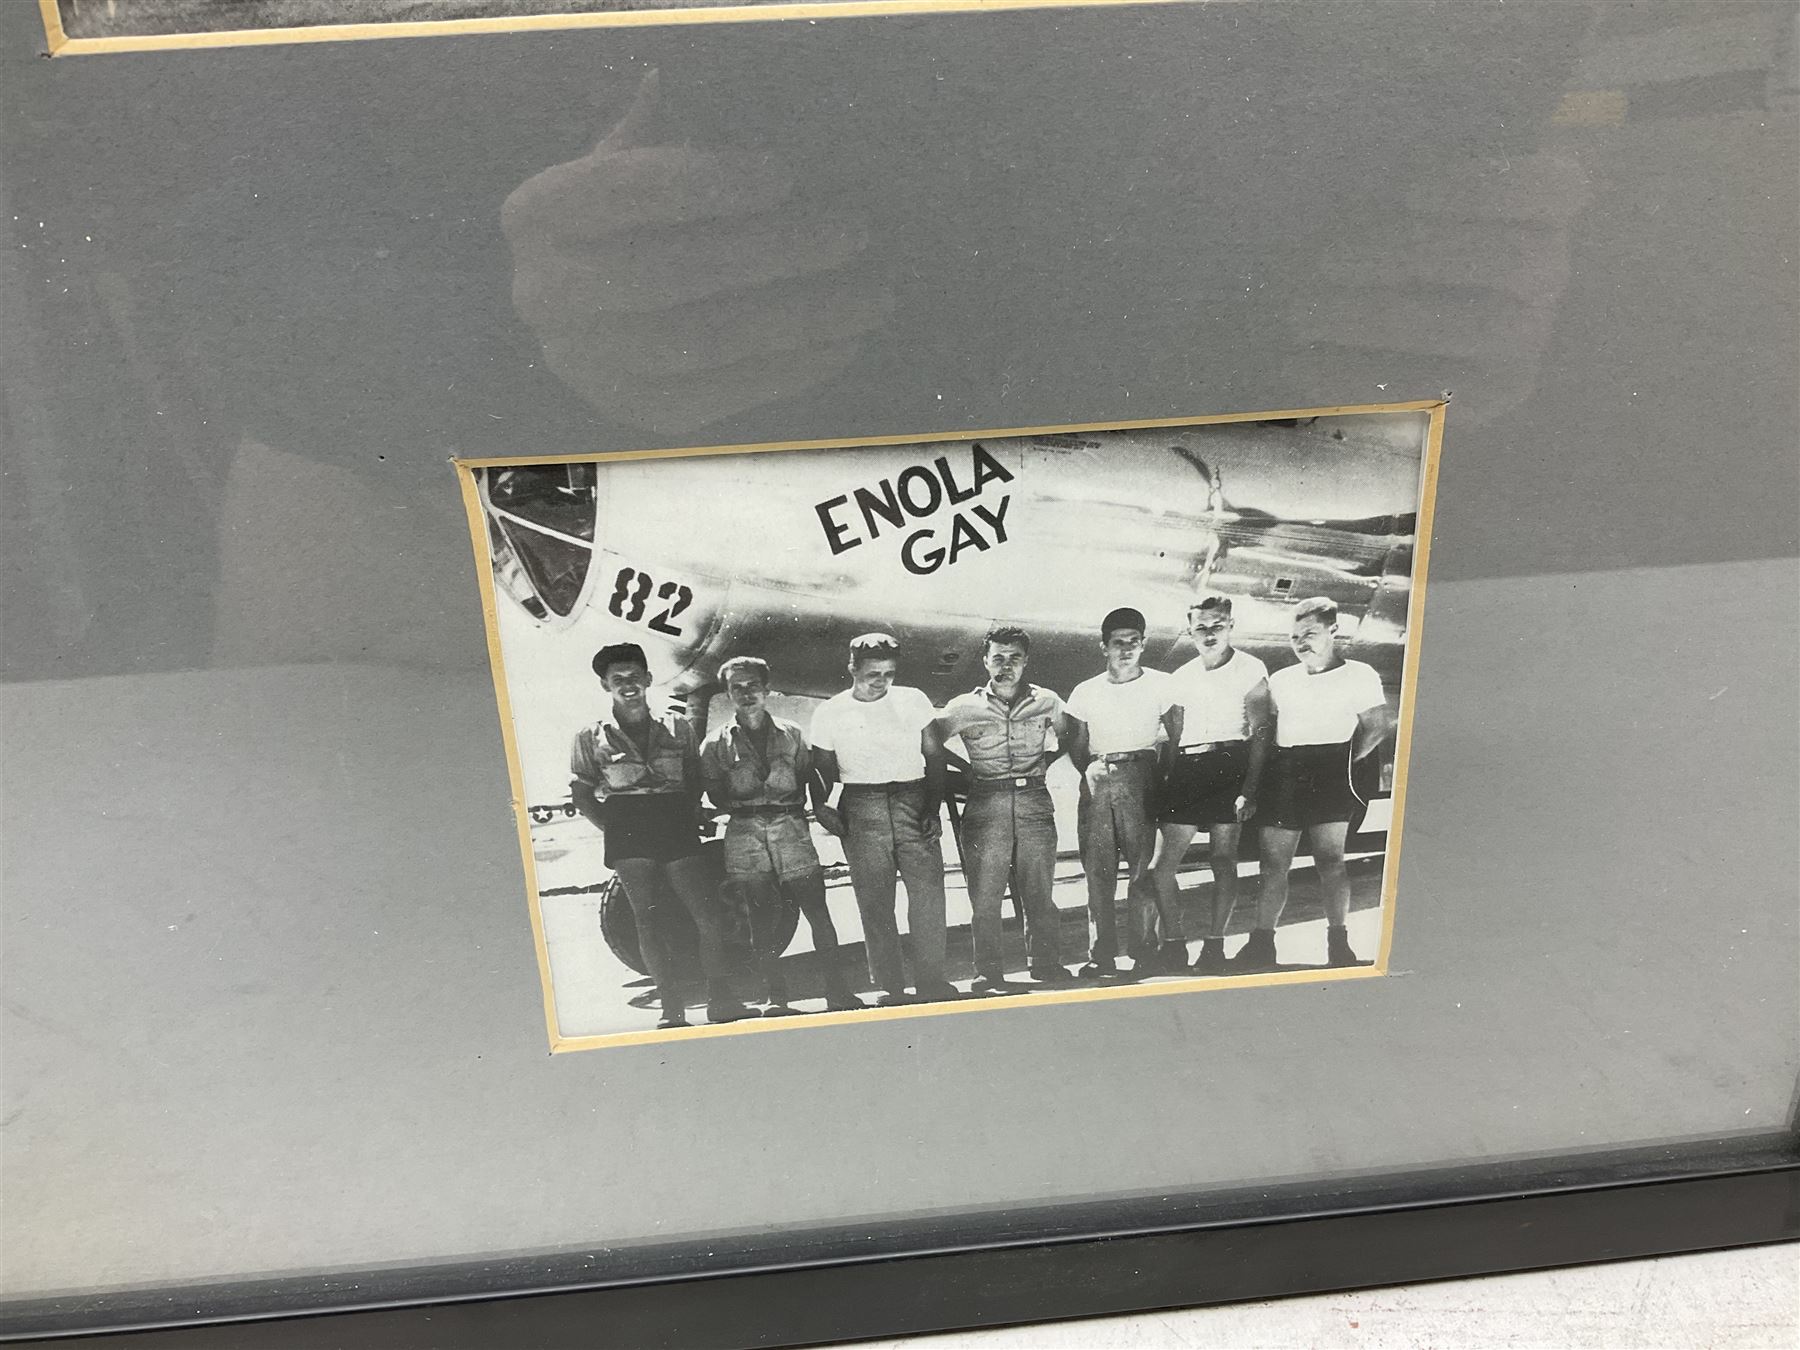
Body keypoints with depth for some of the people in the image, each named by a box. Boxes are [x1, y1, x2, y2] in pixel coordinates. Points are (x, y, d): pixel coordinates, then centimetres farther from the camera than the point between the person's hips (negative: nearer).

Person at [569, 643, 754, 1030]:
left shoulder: (677, 728, 12)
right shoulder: (591, 738, 6)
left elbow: (694, 781, 16)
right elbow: (582, 794, 8)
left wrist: (689, 821, 2)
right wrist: (614, 829, -2)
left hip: (678, 834, 2)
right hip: (629, 839, -1)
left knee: (709, 917, -5)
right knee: (651, 922, -3)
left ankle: (721, 1001, 7)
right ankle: (672, 1009, 2)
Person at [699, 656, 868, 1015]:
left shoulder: (792, 735, 11)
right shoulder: (716, 745, 7)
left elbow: (812, 780, 11)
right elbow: (715, 795, 8)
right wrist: (742, 804, -3)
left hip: (791, 829, 0)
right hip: (745, 835, 0)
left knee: (817, 910, -4)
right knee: (762, 919, 1)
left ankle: (838, 992, 3)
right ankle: (775, 997, 11)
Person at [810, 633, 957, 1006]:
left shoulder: (913, 700, 8)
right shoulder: (830, 713, 6)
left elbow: (934, 756, 8)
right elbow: (823, 773, 9)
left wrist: (933, 808, -2)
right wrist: (823, 808, -9)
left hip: (913, 801, 1)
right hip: (861, 808, -1)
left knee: (928, 892, -9)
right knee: (875, 903, -2)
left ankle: (931, 983, -3)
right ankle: (890, 988, 4)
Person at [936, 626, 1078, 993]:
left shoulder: (1047, 702, 7)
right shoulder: (964, 707, 1)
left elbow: (1067, 734, 25)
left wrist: (1039, 764, 14)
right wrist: (970, 772, 5)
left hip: (1034, 801, 2)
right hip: (986, 806, -1)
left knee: (1040, 892, 4)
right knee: (985, 896, -4)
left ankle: (1046, 964, 17)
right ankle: (988, 974, 4)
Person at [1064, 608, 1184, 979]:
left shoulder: (1160, 685, 8)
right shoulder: (1085, 692, 14)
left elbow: (1177, 737, 6)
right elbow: (1076, 746, 17)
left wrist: (1161, 776, -4)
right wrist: (1088, 768, 0)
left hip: (1141, 779, -2)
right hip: (1098, 782, 2)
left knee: (1144, 866, -10)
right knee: (1098, 870, -2)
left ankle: (1144, 949, -5)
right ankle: (1102, 955, 2)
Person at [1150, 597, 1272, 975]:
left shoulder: (1250, 670, 2)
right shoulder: (1182, 677, 16)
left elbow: (1261, 733, -4)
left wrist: (1249, 787, -13)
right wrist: (1162, 784, 8)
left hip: (1230, 762, -4)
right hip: (1186, 766, 4)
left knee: (1223, 859, -4)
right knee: (1161, 865, -2)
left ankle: (1213, 945, 5)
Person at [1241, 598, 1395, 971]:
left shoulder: (1359, 675, 8)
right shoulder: (1281, 679, 20)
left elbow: (1378, 726, 2)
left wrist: (1347, 760, -5)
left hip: (1330, 770, -4)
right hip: (1284, 773, 4)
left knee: (1329, 858, -6)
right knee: (1273, 861, -1)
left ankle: (1338, 941, 5)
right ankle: (1261, 943, 2)